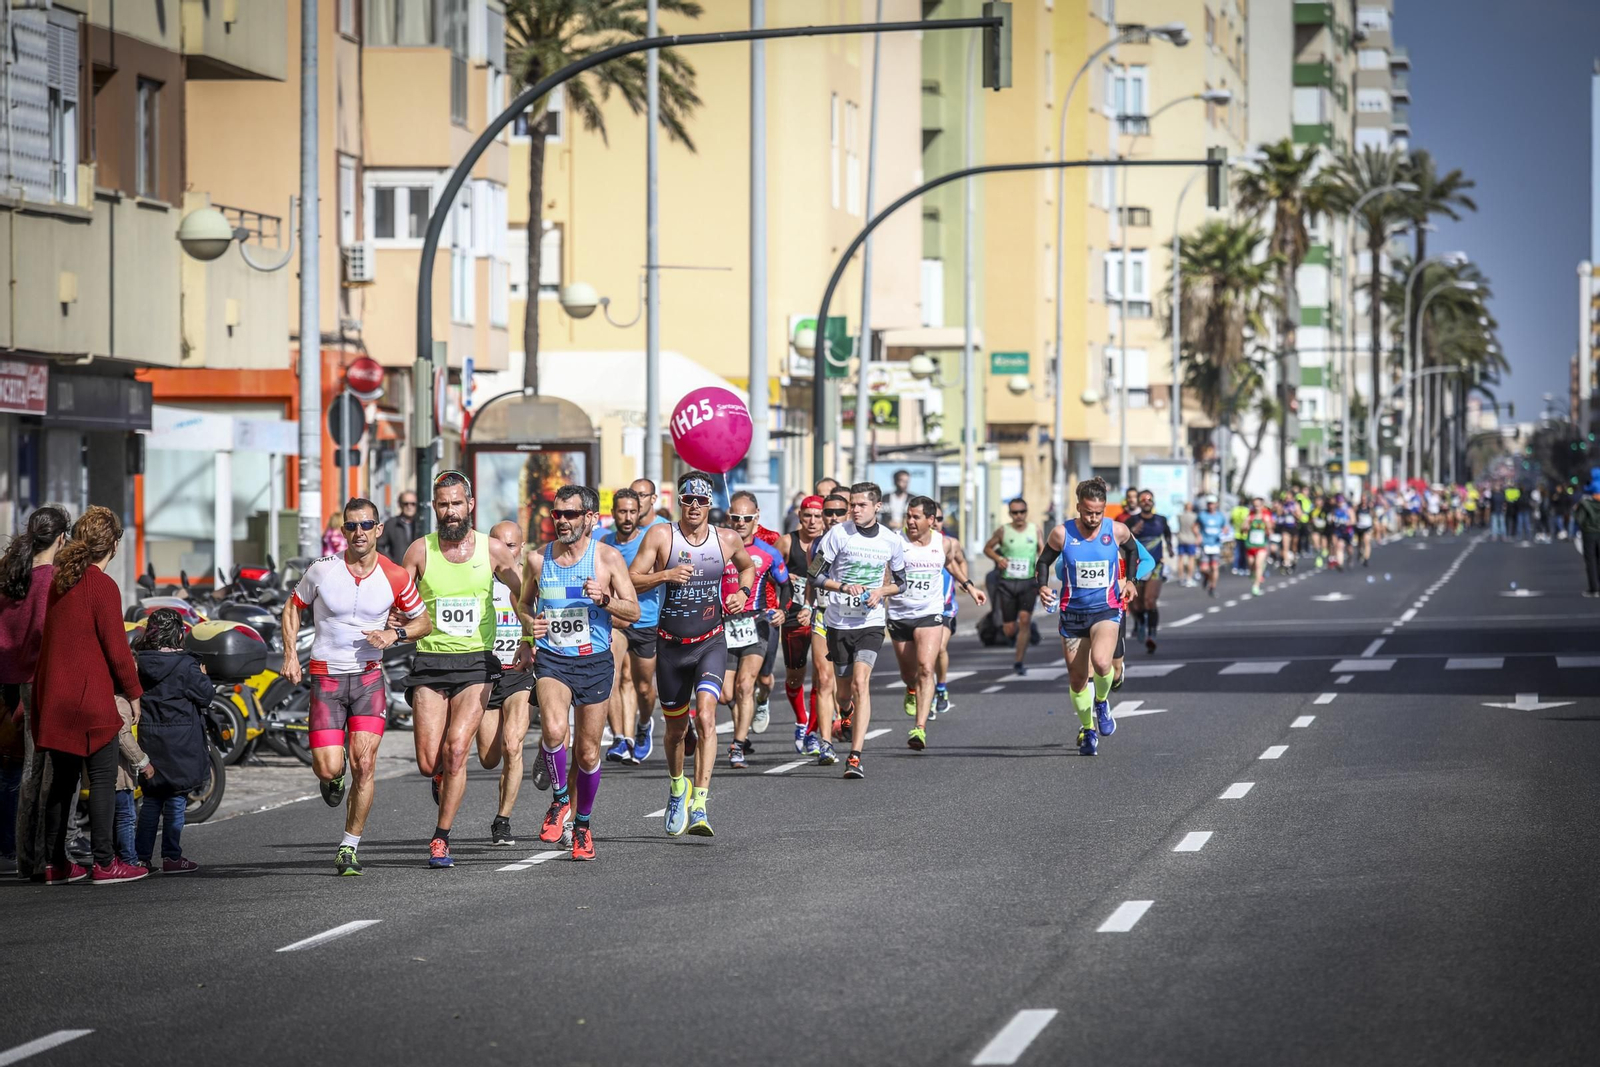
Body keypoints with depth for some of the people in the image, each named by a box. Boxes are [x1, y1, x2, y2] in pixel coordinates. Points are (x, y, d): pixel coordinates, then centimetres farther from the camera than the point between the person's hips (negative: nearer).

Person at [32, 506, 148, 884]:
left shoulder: (58, 581, 10)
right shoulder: (102, 586, -13)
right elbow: (116, 646, -13)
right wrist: (133, 692, -2)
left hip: (54, 698, 8)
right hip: (90, 697, -8)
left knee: (62, 779, 13)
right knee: (103, 778, -2)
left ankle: (55, 864, 15)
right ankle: (105, 863, -2)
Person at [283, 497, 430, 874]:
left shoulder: (396, 578, -4)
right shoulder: (323, 569, -7)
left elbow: (423, 622, 10)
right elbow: (293, 607, 10)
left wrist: (396, 634, -10)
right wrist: (290, 654, -2)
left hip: (369, 677, 1)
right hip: (325, 676, 0)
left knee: (364, 764, -12)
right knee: (328, 768, -10)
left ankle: (349, 847, 3)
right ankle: (333, 778, 30)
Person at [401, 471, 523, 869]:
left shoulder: (492, 549, 2)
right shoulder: (420, 550, 0)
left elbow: (524, 595, 15)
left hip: (476, 662, -1)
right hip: (430, 662, 1)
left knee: (456, 746, -18)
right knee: (428, 763, -5)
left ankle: (441, 839, -7)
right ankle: (444, 775, 34)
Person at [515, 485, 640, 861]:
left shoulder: (607, 558, -3)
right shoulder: (538, 558, 4)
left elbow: (634, 612, -1)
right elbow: (524, 602, 21)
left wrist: (604, 598, -21)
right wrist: (530, 624, -1)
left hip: (594, 661, 0)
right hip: (552, 659, 0)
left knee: (588, 753, 6)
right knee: (553, 729, -27)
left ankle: (581, 824, 29)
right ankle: (559, 801, -3)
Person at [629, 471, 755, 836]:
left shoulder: (727, 540, 1)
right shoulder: (660, 536, -5)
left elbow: (748, 566, 23)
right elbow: (630, 581, -7)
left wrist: (742, 592, 3)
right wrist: (665, 575, -24)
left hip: (711, 644, -1)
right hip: (671, 645, 1)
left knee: (706, 717, -22)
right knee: (676, 727, 13)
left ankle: (698, 807, -26)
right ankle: (677, 788, 44)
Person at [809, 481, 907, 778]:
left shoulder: (892, 542, 1)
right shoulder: (838, 534, -5)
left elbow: (901, 583, 14)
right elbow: (816, 576, -2)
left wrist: (881, 592, -7)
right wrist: (843, 587, -18)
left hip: (871, 623, -1)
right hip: (838, 622, 1)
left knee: (860, 682, -18)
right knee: (845, 685, 10)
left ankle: (855, 757, -22)